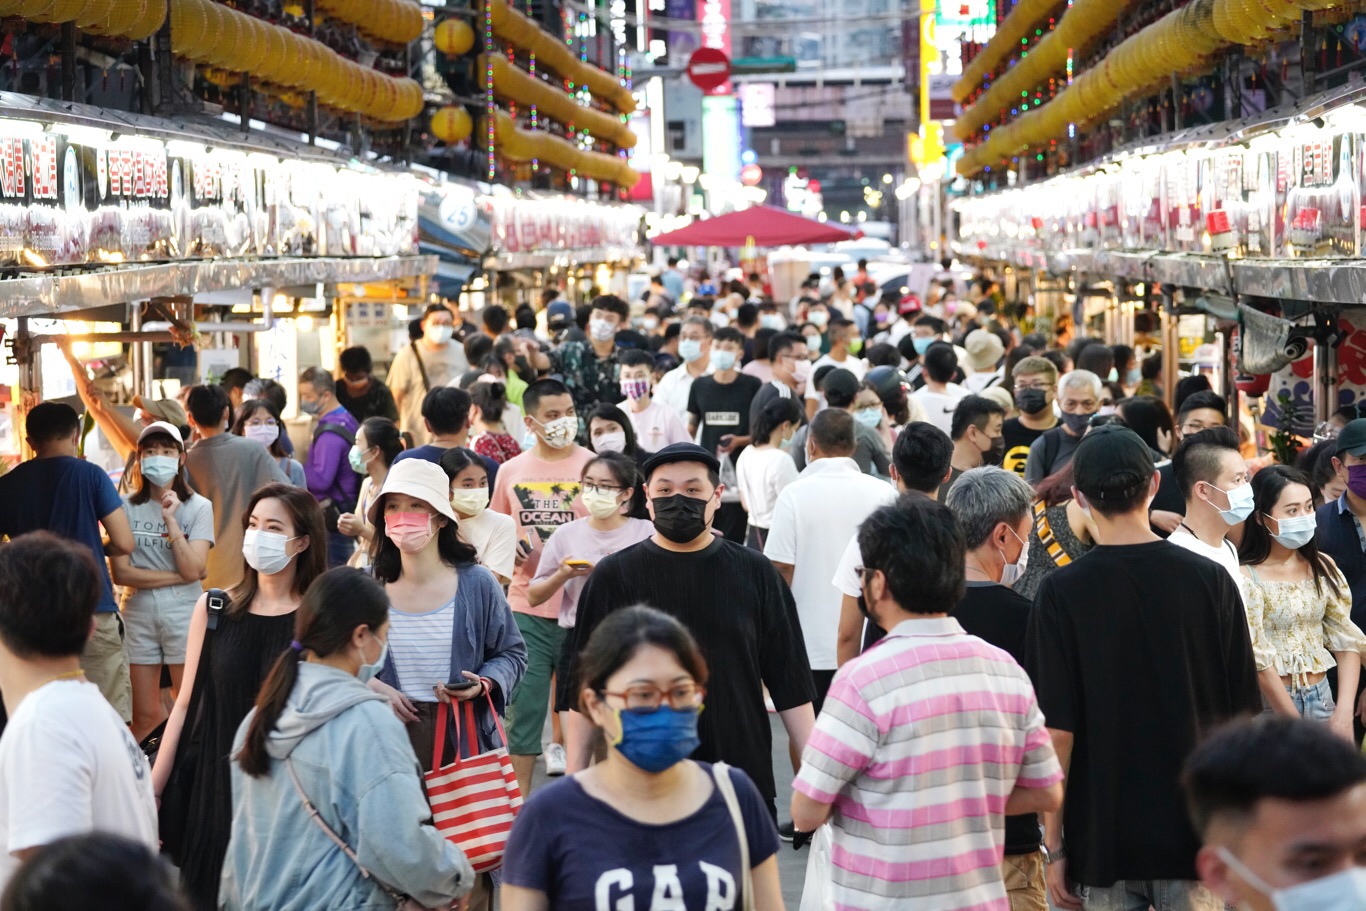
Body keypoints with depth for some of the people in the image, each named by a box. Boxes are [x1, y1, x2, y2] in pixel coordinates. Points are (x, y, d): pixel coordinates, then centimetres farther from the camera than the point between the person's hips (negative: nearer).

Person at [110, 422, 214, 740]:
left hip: (183, 615, -1)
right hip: (138, 615, 1)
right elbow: (120, 572, -5)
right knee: (145, 719, 5)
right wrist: (176, 576, -8)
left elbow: (192, 570, -12)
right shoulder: (126, 507, 1)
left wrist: (170, 519, -15)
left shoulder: (198, 507, -2)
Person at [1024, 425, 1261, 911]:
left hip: (1103, 838, -1)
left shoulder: (1062, 591, -9)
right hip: (1197, 831, 2)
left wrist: (1054, 844, -3)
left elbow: (1058, 729, -11)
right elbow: (1241, 715, 2)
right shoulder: (1211, 579, -3)